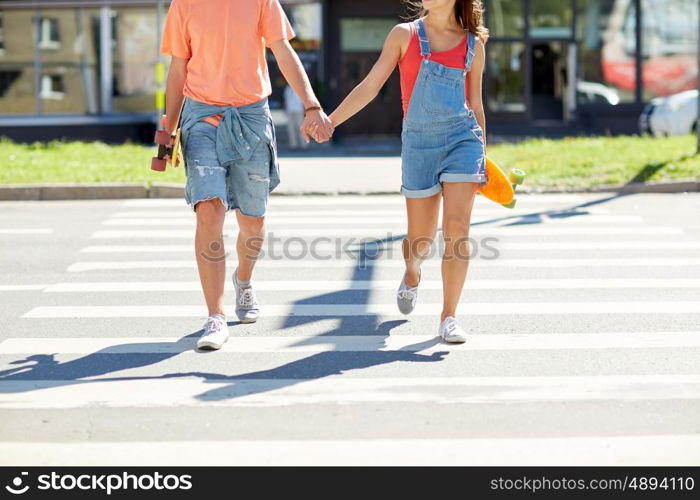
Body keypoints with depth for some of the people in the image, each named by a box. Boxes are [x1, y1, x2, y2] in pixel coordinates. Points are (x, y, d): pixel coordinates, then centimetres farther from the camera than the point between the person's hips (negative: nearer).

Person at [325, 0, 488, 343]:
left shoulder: (473, 44, 8)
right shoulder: (405, 35, 6)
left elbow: (475, 105, 15)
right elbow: (370, 86, 5)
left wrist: (483, 156, 15)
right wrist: (330, 120, -2)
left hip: (462, 138, 0)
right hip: (418, 143, 0)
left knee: (457, 228, -13)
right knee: (421, 238, 6)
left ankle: (448, 318, -4)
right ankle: (412, 273, 43)